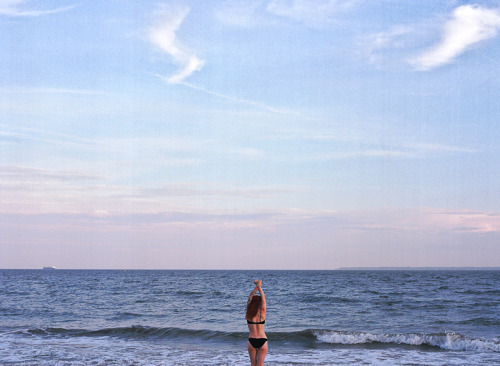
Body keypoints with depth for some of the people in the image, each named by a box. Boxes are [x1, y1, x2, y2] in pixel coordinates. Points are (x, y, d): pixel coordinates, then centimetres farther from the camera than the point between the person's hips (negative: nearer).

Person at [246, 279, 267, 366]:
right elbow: (263, 298, 1)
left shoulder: (249, 313, -3)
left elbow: (250, 297, 3)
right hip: (262, 340, -2)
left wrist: (257, 286, 1)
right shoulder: (262, 313, -7)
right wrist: (259, 287, 8)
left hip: (252, 341, 2)